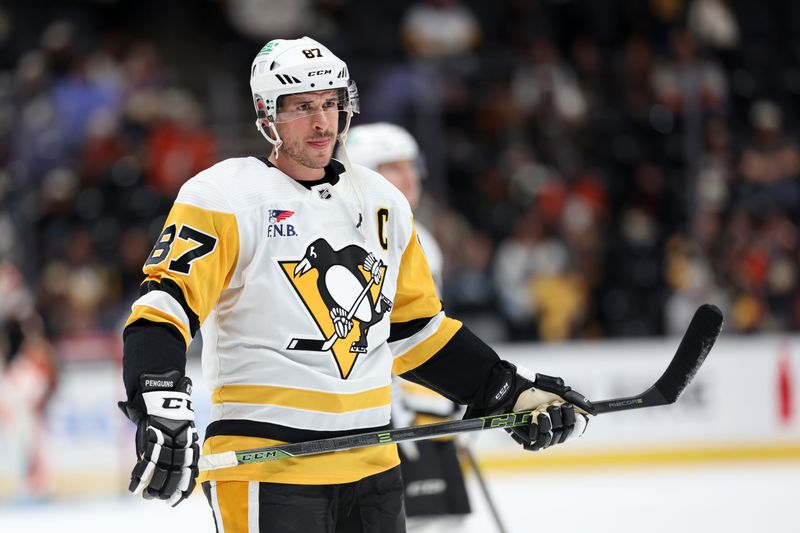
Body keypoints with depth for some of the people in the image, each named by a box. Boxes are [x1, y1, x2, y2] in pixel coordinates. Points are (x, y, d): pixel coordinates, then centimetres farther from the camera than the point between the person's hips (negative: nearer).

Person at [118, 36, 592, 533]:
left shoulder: (384, 203, 14)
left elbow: (415, 328, 22)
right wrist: (162, 408, -31)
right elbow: (166, 302, -15)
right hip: (264, 466, -7)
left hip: (371, 466, 7)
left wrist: (514, 393, 16)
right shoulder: (226, 198, -7)